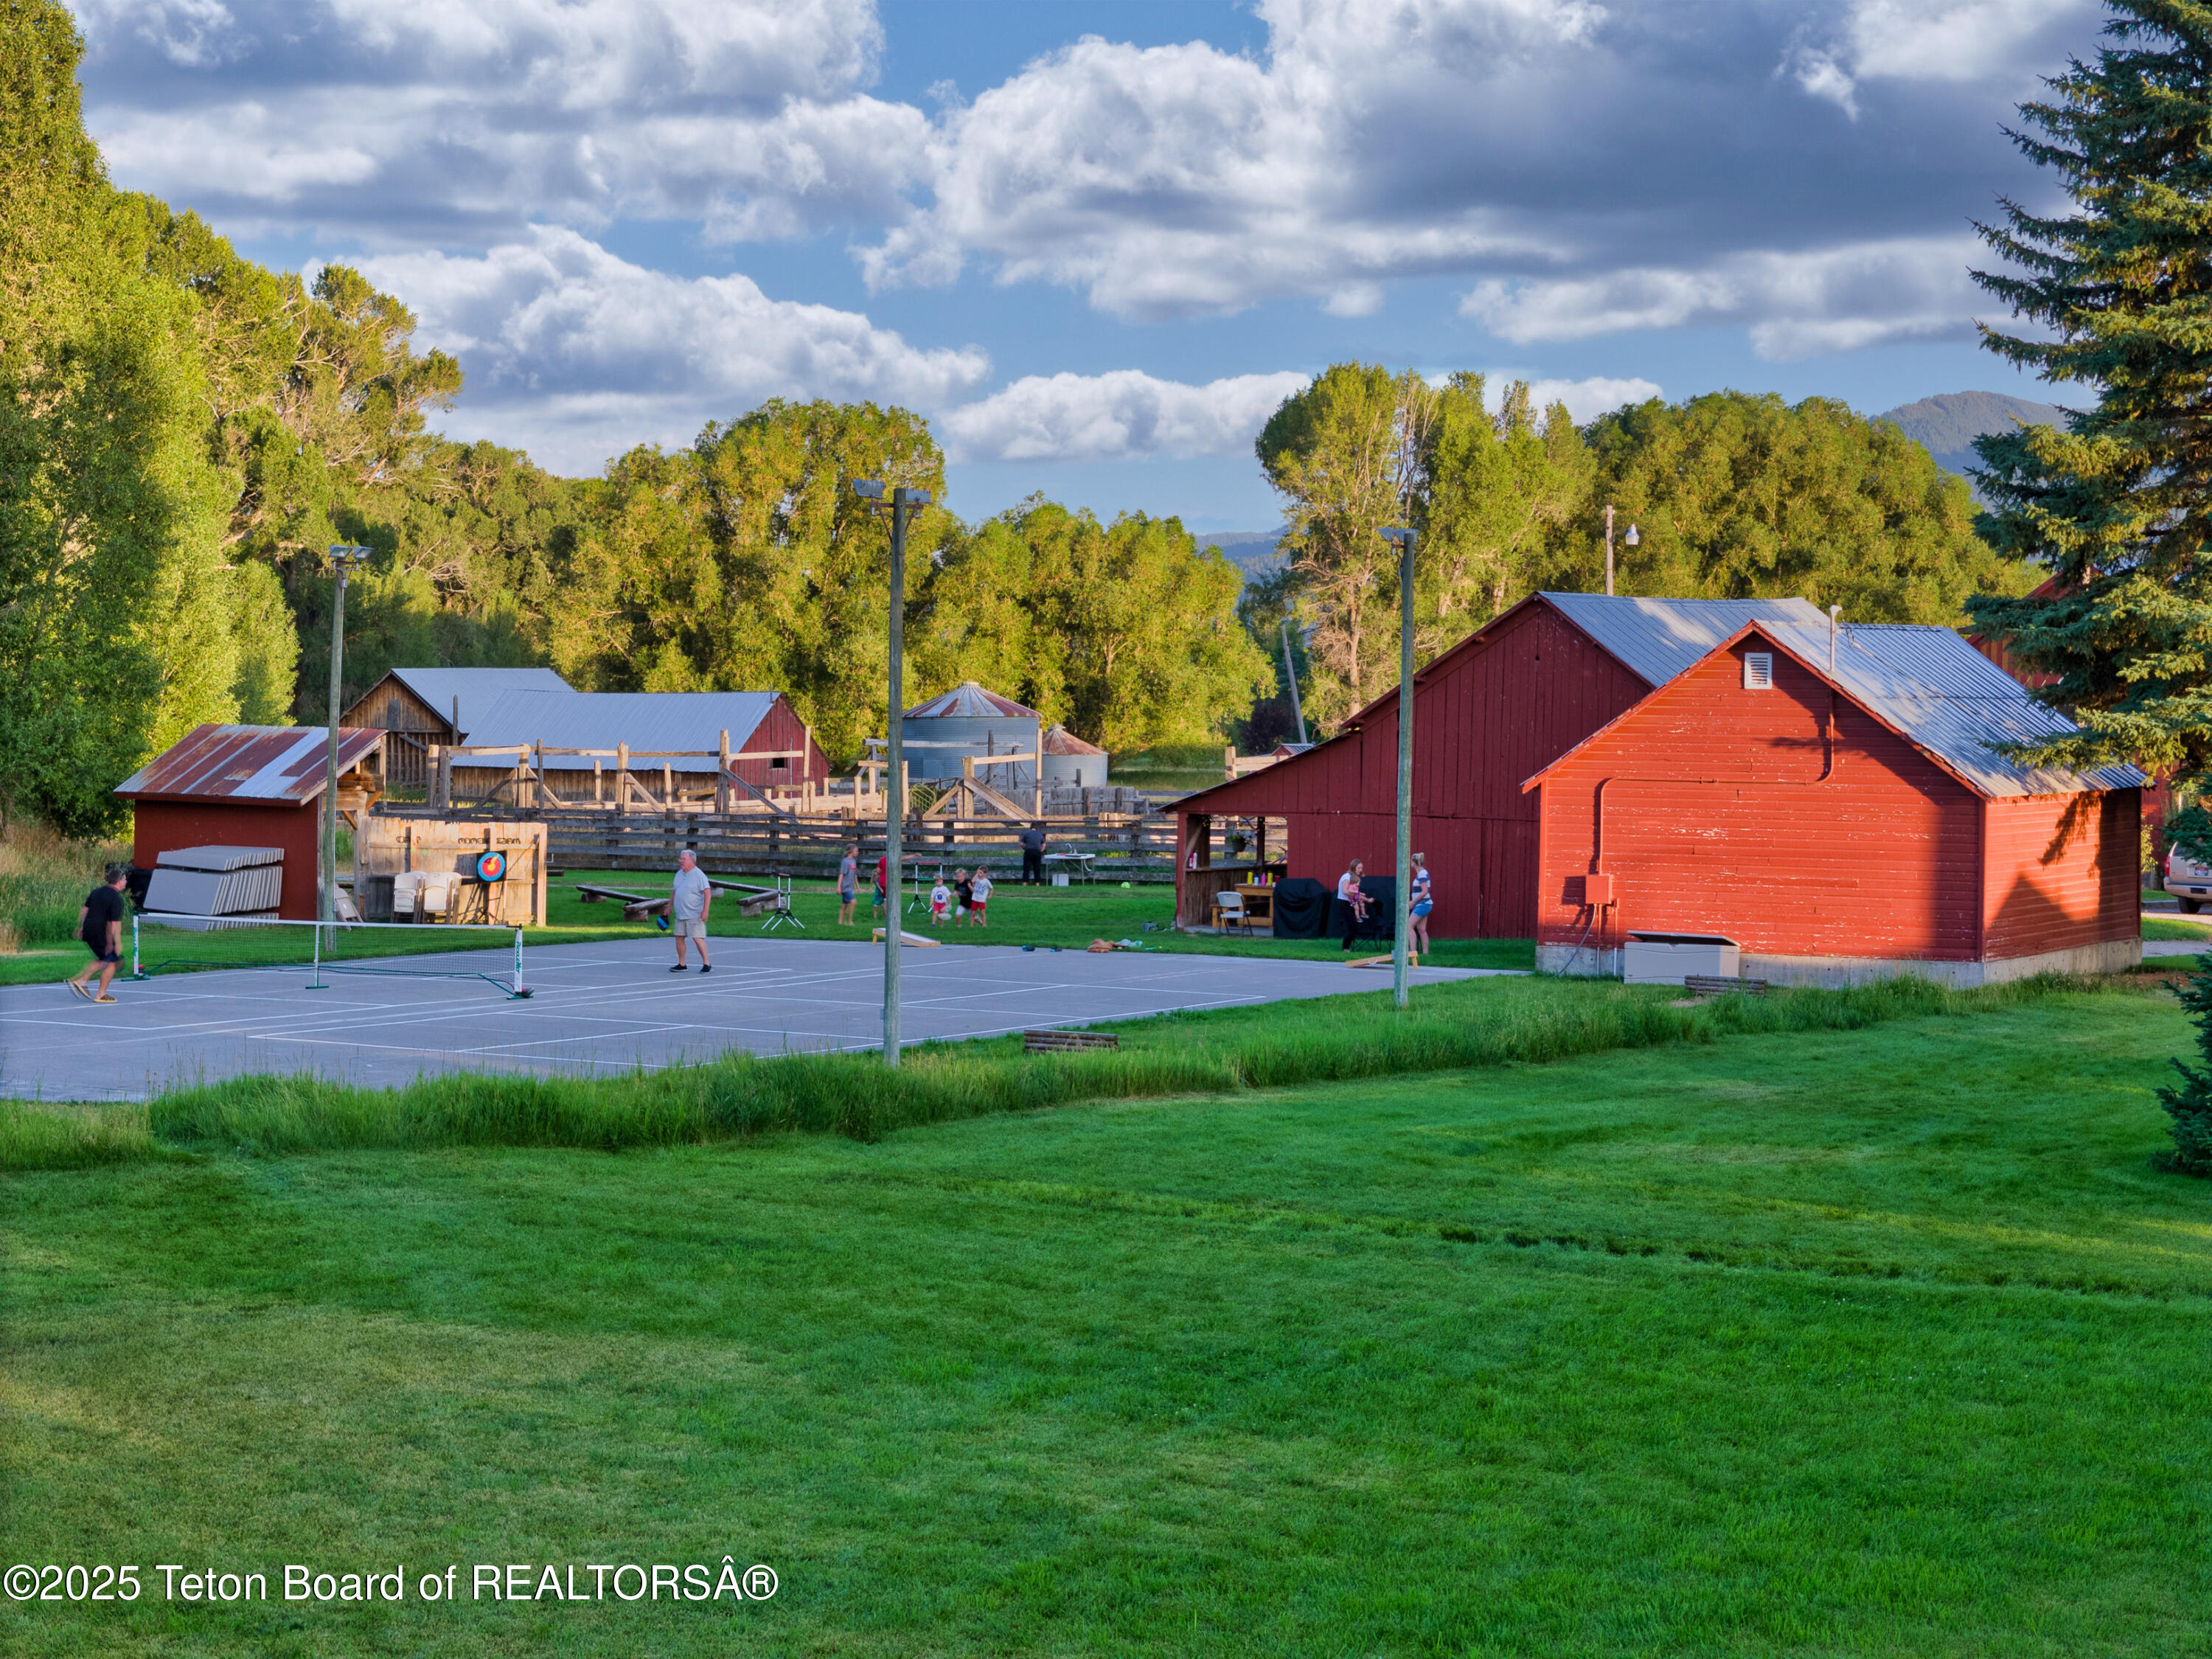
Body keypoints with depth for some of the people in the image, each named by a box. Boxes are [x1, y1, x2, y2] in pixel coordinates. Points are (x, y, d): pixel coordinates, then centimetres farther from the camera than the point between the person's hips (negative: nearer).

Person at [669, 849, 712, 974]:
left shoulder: (699, 875, -10)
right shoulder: (679, 874, 13)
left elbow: (707, 893, -15)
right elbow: (674, 892, 24)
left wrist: (705, 911, -22)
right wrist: (669, 907, 24)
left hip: (694, 915, -8)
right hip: (680, 914, 8)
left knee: (697, 938, -11)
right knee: (679, 938, 7)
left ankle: (707, 964, -5)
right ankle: (682, 964, 16)